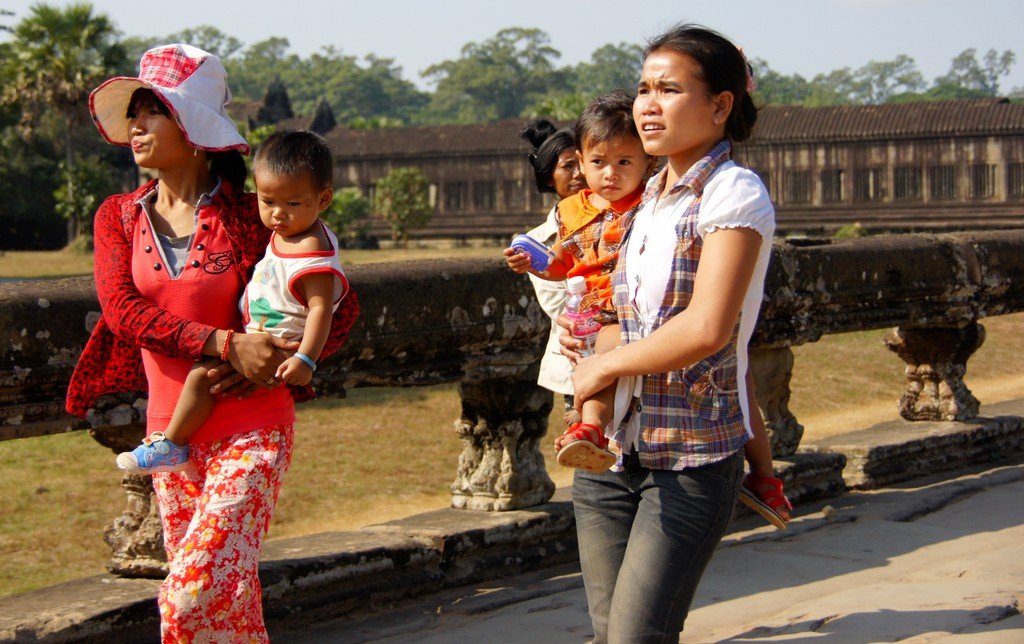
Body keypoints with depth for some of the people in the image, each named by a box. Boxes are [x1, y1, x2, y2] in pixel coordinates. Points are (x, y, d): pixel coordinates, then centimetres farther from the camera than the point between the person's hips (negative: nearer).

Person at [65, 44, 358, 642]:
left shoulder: (248, 215, -5)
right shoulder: (119, 217, 6)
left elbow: (343, 305, -2)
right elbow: (124, 311, -10)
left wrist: (271, 367, -17)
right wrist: (227, 344, -23)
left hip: (252, 429, -4)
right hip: (171, 430, 5)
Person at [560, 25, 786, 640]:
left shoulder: (735, 193, -10)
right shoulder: (648, 199, 14)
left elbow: (707, 329, -21)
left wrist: (605, 364, -10)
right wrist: (586, 339, 9)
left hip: (694, 456, -7)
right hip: (613, 449, 7)